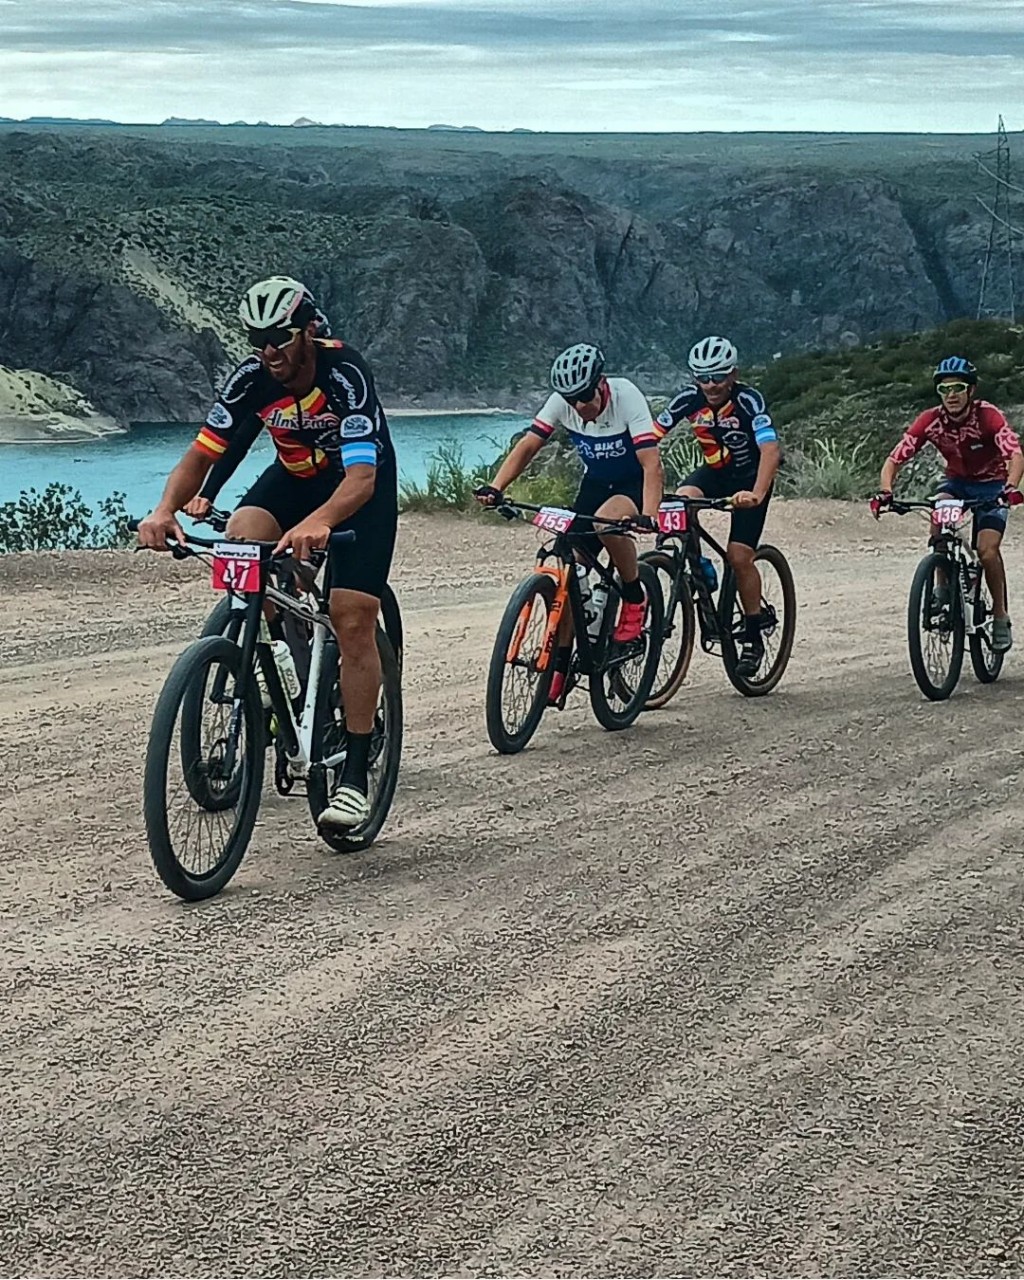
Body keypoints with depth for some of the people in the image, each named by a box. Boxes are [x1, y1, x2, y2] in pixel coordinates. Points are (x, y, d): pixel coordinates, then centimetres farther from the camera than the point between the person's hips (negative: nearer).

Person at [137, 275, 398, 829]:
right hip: (295, 474, 4)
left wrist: (318, 523, -63)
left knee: (353, 620, -16)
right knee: (239, 544, -28)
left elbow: (362, 476, -43)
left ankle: (356, 775, -9)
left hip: (362, 483, -4)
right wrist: (165, 509, -40)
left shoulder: (345, 374, -33)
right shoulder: (252, 378, -19)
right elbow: (201, 455, -19)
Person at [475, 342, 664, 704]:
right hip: (595, 483, 5)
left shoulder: (626, 397, -28)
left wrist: (649, 515, -50)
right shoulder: (561, 402, -15)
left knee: (608, 519, -37)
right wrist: (495, 488, -32)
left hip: (635, 484, -5)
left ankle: (635, 600, -15)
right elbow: (528, 445, -16)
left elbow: (651, 463, -35)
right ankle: (560, 663, 4)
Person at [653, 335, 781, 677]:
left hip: (750, 478, -4)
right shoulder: (689, 399, -17)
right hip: (714, 472, 4)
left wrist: (756, 494, -55)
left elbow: (771, 450, -40)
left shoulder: (748, 400, -28)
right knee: (682, 501, -29)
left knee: (739, 556, -13)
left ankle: (753, 638, 3)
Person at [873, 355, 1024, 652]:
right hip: (956, 481, 2)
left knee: (987, 550, -20)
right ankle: (944, 586, -13)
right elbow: (895, 459, -22)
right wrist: (885, 492, -41)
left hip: (991, 485, -2)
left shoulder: (987, 416, -26)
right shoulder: (930, 421, -19)